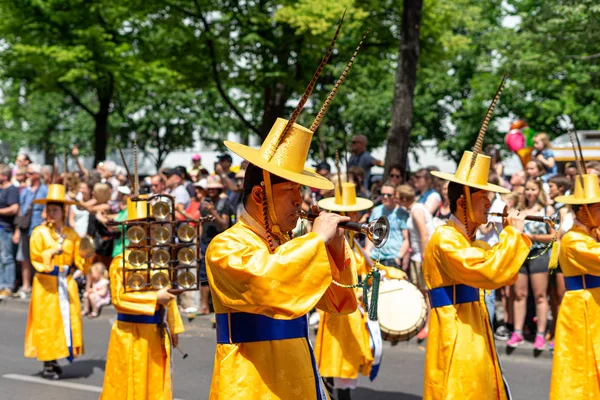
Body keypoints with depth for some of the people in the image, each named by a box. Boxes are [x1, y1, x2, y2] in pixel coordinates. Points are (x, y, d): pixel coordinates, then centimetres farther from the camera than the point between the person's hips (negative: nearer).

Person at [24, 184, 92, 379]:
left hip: (66, 283, 4)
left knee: (67, 320, 4)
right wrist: (51, 252, -25)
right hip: (46, 283, -4)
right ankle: (47, 365, 5)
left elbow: (79, 260, 8)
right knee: (47, 321, -2)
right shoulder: (39, 233, -3)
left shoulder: (71, 234, 7)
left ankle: (54, 361, 15)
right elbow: (35, 258, -11)